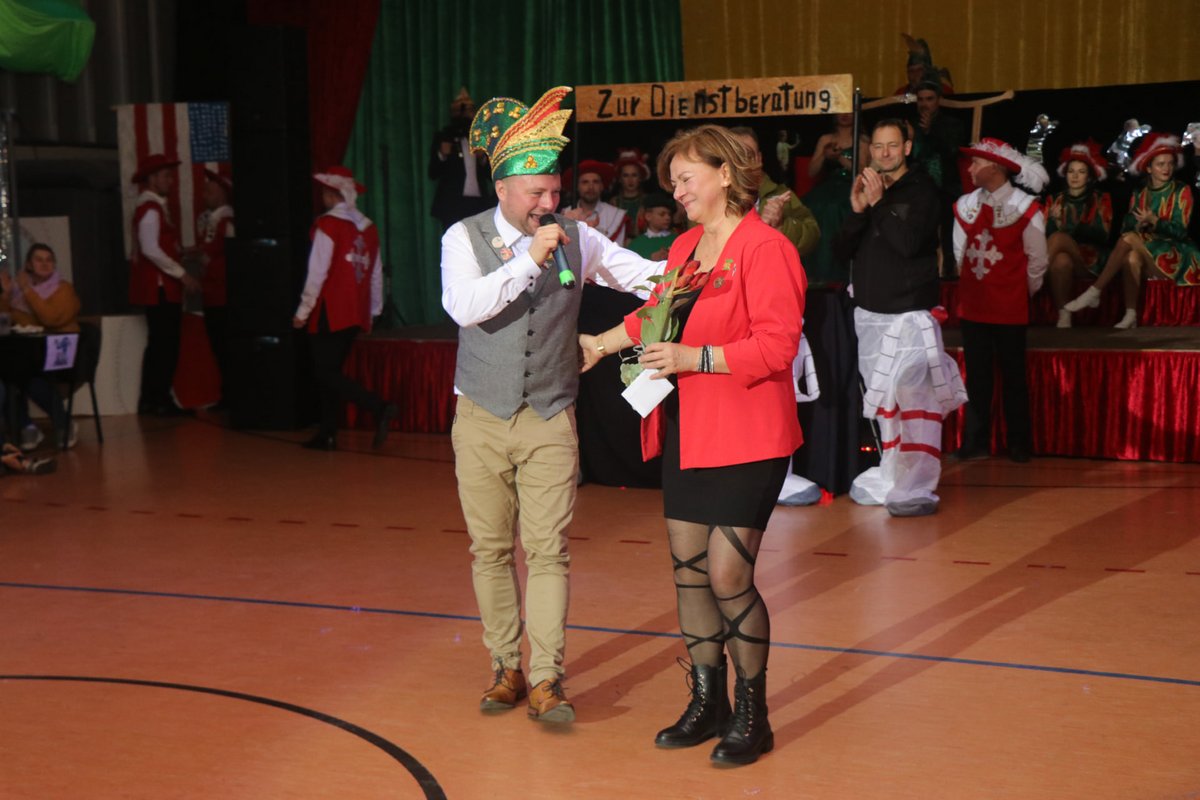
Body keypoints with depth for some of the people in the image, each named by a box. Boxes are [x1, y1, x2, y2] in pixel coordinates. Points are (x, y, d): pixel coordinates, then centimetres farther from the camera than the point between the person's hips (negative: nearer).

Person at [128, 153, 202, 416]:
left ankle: (151, 400, 16)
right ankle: (159, 400, -5)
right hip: (158, 286, -10)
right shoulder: (150, 208, -13)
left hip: (161, 288, 10)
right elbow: (151, 250, -22)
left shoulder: (155, 207, 19)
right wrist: (181, 274, -20)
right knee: (164, 345, -8)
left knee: (160, 345, 12)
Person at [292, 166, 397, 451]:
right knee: (330, 371, 15)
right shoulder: (368, 226, 10)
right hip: (356, 315, 7)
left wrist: (303, 311, -9)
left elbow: (317, 272, -14)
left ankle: (379, 408, -21)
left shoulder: (328, 224, -10)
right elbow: (376, 273, 13)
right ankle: (327, 435, 14)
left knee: (326, 373, -5)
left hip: (330, 313, -7)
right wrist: (373, 310, 21)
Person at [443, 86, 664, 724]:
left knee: (548, 550, -5)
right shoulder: (465, 238, -3)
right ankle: (505, 669, 20)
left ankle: (545, 681, -1)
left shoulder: (575, 237, 3)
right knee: (490, 549, 7)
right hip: (483, 419, 0)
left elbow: (643, 274, 8)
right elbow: (464, 307, -19)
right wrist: (528, 258, -23)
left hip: (551, 420, 0)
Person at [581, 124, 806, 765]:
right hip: (685, 434, 8)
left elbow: (777, 345, -19)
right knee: (689, 570, 10)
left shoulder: (764, 248, -12)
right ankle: (708, 704, 24)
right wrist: (599, 344, 25)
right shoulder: (685, 246, 13)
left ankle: (752, 714, 9)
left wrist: (694, 358, -22)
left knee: (728, 575, -7)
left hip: (744, 438, -8)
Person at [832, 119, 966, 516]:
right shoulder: (866, 189, 15)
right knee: (883, 398, 8)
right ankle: (891, 478, 16)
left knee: (914, 395, -13)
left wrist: (879, 204, -14)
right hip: (870, 312, 6)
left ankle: (917, 488, -12)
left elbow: (908, 243, -17)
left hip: (910, 312, -6)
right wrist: (857, 211, -7)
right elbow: (841, 250, 8)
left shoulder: (922, 189, -3)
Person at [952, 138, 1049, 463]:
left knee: (1013, 375, 4)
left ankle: (1019, 445, 13)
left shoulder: (1025, 208, -10)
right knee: (976, 375, 8)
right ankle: (975, 442, 15)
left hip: (1011, 307, -4)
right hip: (972, 304, 4)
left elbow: (1037, 260, -1)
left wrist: (1024, 291, 8)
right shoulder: (965, 205, 2)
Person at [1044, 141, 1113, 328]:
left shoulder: (1101, 200, 9)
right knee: (1061, 260, -37)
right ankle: (1064, 314, -37)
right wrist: (1054, 220, -14)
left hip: (1091, 261, -2)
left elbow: (1102, 236, -3)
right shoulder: (1055, 200, 17)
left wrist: (1073, 229, -17)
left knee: (1058, 238, -33)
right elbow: (1046, 234, 9)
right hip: (1062, 254, 2)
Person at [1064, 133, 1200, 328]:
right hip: (1144, 252, 3)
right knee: (1131, 257, -35)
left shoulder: (1182, 192, 1)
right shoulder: (1139, 195, 13)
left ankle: (1094, 292, -30)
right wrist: (1138, 225, -18)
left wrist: (1154, 221, -22)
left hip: (1175, 256, -3)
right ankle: (1130, 316, -38)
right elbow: (1127, 228, 4)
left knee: (1129, 239, -29)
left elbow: (1179, 231, -7)